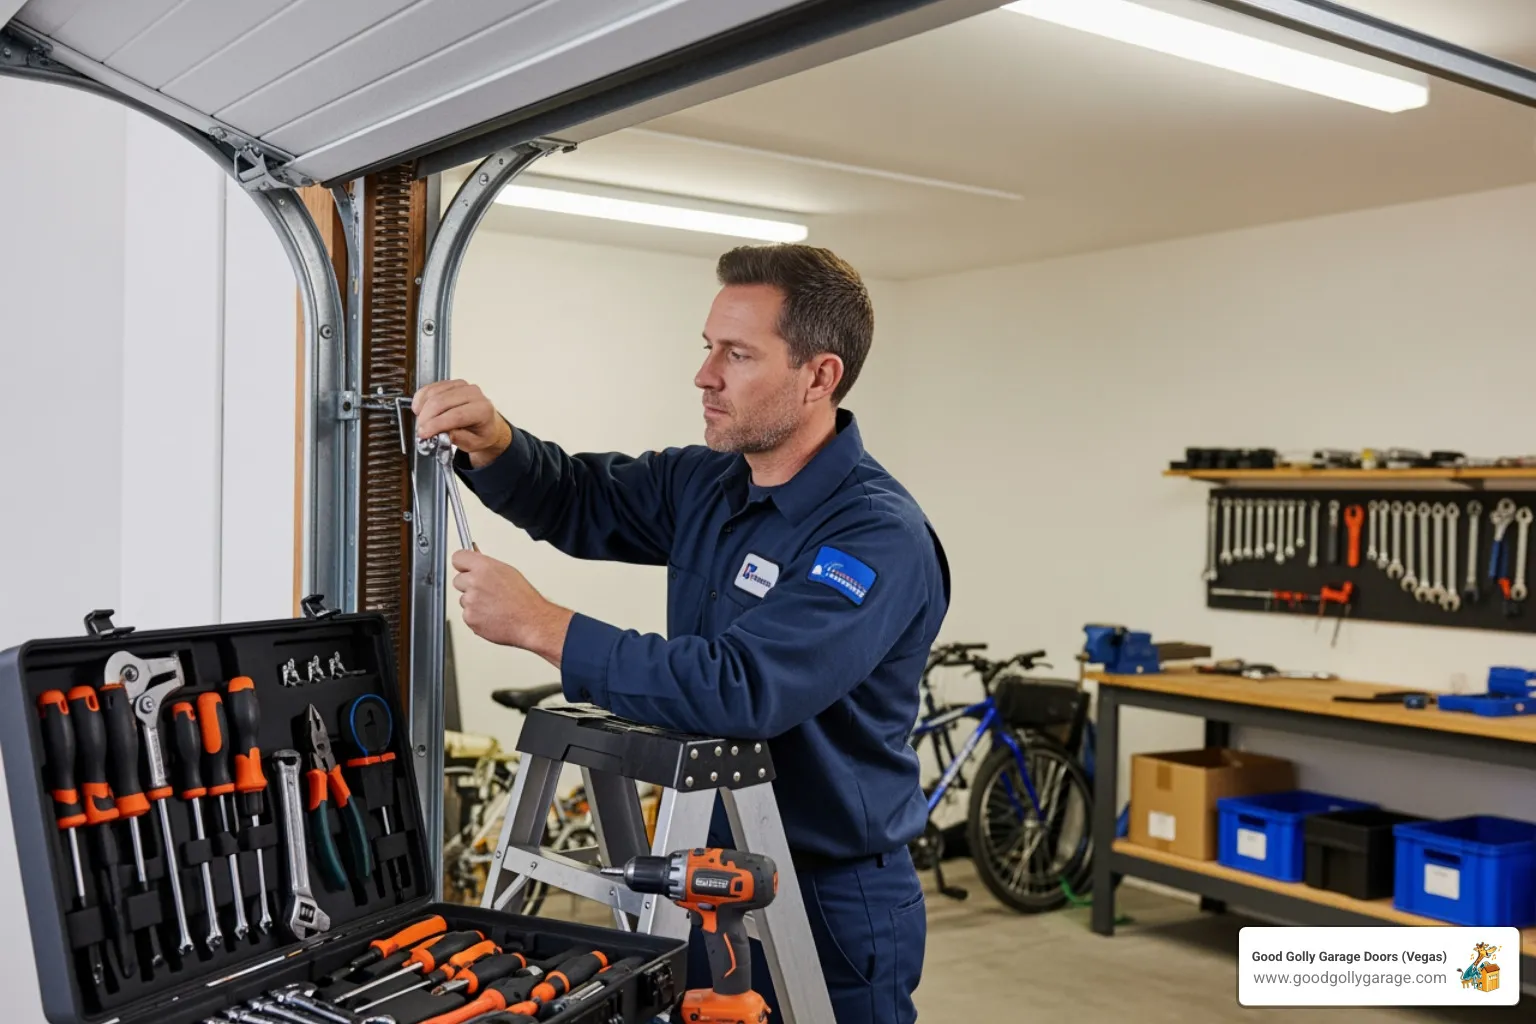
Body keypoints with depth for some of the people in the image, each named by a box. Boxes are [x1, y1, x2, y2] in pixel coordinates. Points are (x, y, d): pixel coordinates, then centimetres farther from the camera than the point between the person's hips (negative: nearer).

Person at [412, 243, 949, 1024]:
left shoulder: (879, 538, -24)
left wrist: (539, 625, -28)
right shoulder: (703, 483, 1)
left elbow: (739, 689, -33)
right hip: (701, 876, 7)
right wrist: (491, 444, -10)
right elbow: (576, 501, 12)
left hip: (828, 909, -7)